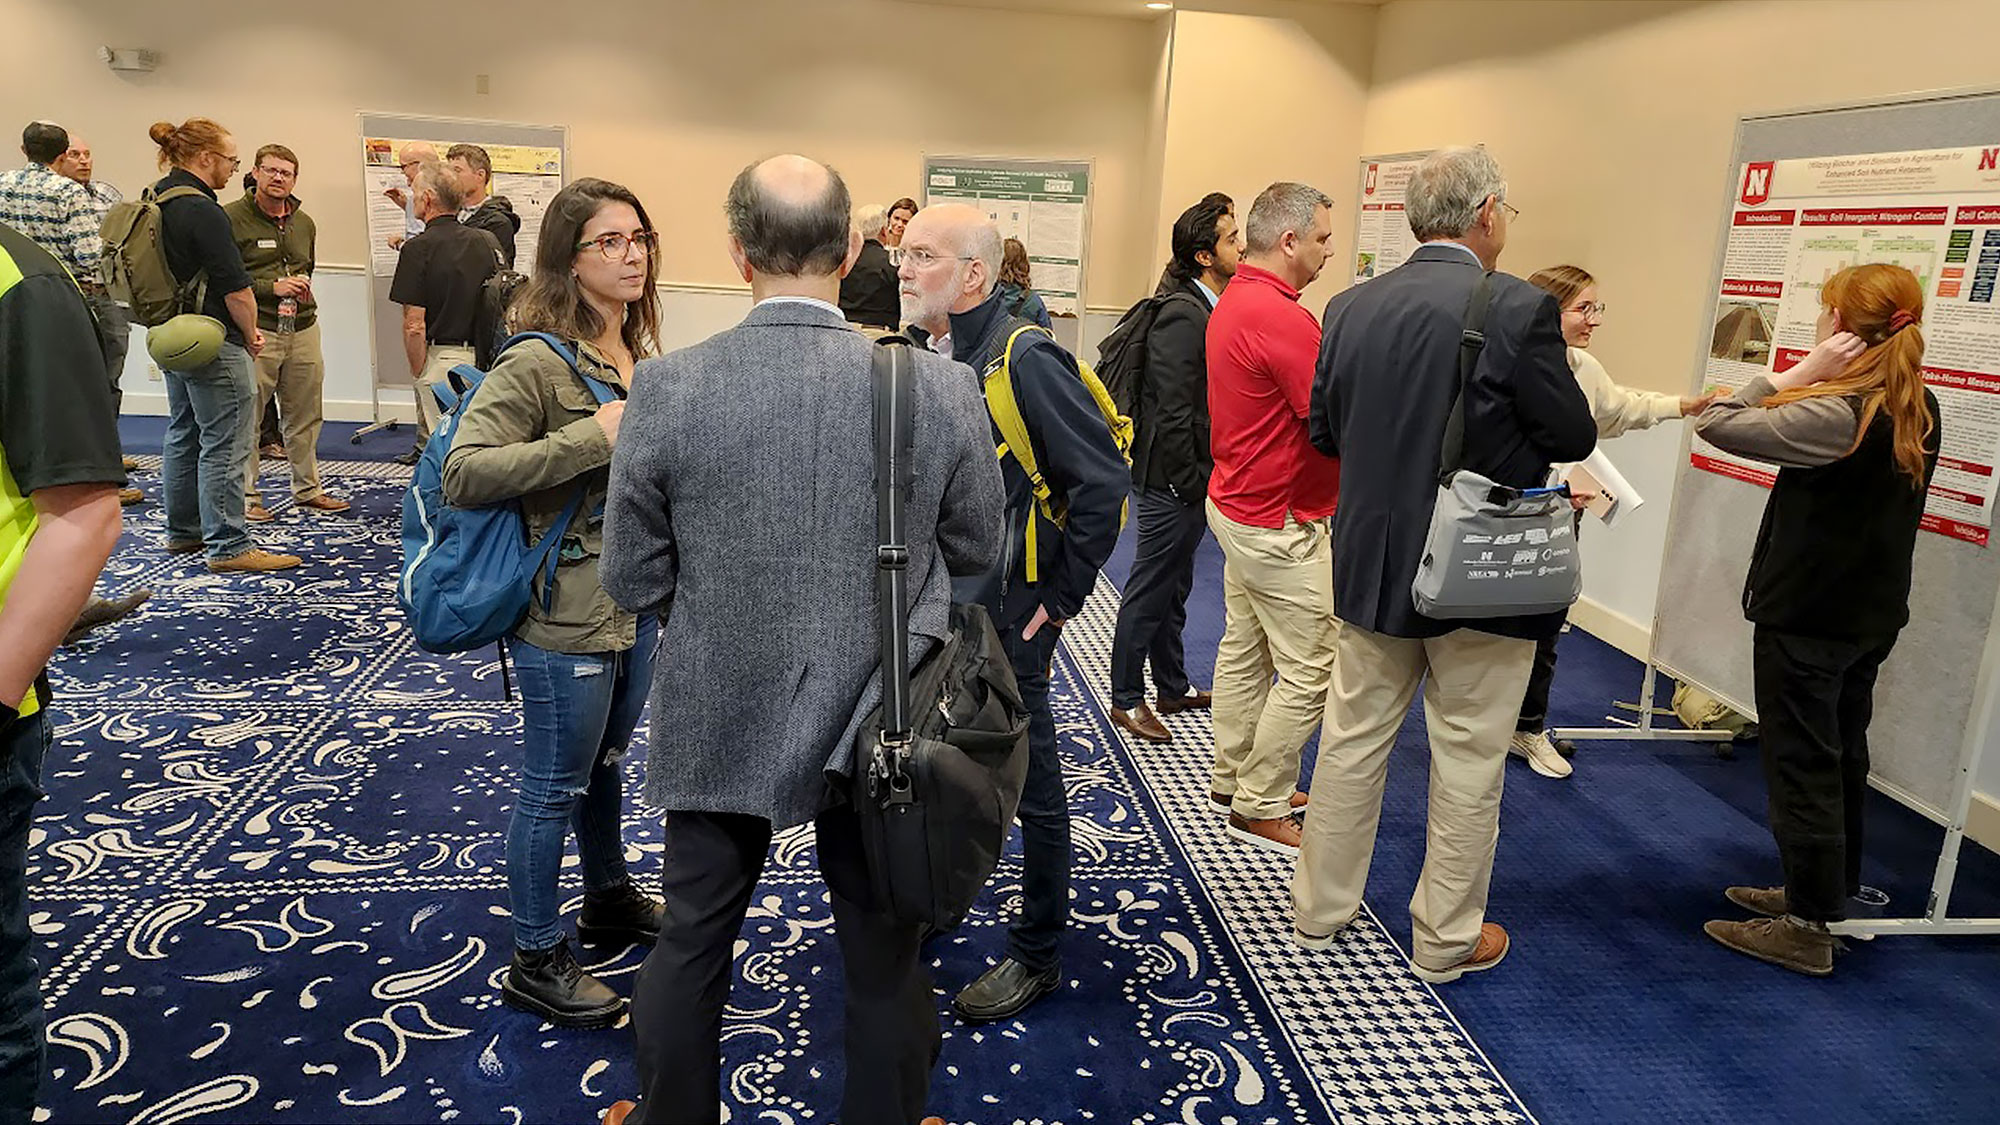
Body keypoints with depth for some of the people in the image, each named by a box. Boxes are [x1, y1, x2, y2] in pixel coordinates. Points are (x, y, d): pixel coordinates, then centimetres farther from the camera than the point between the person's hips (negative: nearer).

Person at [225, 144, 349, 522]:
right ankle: (246, 495, 8)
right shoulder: (232, 217, -5)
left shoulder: (304, 223, 16)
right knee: (247, 416, -2)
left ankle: (307, 488, 24)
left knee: (305, 415, 12)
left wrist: (303, 286, 9)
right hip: (256, 331, -6)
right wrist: (272, 287, -15)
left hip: (303, 328, 6)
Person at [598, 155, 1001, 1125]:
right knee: (884, 959, 19)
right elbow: (976, 550, -1)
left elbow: (632, 582, -7)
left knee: (688, 946, 22)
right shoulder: (941, 389, -15)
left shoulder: (668, 388, -16)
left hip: (719, 723, 1)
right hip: (876, 727, 0)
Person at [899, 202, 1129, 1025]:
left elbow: (1104, 483, -19)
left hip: (1003, 614, -7)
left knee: (1026, 779, 6)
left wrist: (1059, 597, -15)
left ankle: (1037, 954, 22)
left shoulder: (1025, 360, -18)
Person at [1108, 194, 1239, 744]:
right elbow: (1173, 413, -23)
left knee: (1173, 588, 20)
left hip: (1191, 479, 9)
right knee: (1150, 590, 3)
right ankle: (1126, 699, 17)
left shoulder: (1210, 311, 9)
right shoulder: (1183, 316, -20)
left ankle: (1174, 687, 34)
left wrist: (1204, 479, 10)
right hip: (1173, 481, -9)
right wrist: (1191, 484, -18)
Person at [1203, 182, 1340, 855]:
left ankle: (1233, 780, 31)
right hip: (1279, 523, -11)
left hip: (1237, 503, 11)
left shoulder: (1232, 303, 9)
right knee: (1309, 672, -1)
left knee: (1244, 649, 18)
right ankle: (1261, 810, 9)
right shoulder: (1281, 317, -24)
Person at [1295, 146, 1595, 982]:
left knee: (1353, 741, 16)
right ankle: (1447, 938, 25)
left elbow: (1324, 430, 6)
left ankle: (1320, 909, 30)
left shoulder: (1351, 307, -2)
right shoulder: (1519, 309, -17)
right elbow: (1573, 436, -10)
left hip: (1372, 564, 5)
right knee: (1468, 762, 11)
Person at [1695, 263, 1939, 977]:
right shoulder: (1921, 412, 4)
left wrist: (1798, 375, -17)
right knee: (1843, 759, 20)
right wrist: (1813, 384, 3)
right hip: (1869, 617, 9)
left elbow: (1716, 424, -23)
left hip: (1806, 618, -9)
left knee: (1802, 767, 0)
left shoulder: (1837, 415, -23)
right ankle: (1828, 893, 35)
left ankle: (1808, 930, 9)